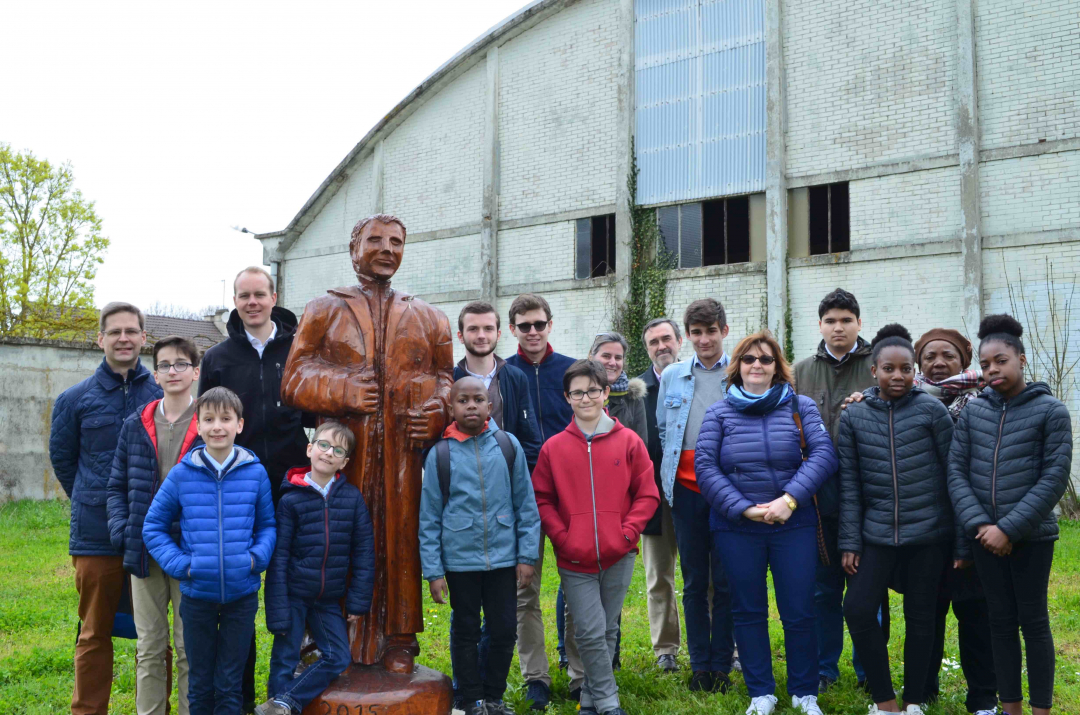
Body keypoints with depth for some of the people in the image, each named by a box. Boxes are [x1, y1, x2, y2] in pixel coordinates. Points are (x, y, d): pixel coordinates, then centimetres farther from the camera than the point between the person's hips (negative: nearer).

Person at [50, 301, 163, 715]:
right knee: (95, 634, 9)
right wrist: (91, 503, 12)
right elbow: (61, 459, 13)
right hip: (97, 537, 0)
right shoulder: (76, 399, 2)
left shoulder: (164, 395, 2)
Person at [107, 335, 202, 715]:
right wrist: (121, 529, -3)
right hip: (144, 551, 3)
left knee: (190, 647, 6)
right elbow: (118, 486, 12)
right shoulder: (136, 426, 7)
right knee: (149, 647, 12)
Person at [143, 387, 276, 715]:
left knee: (230, 683, 10)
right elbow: (153, 526, 4)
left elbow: (267, 525, 8)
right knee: (199, 681, 14)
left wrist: (257, 557, -10)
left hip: (242, 593, 0)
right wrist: (179, 563, -7)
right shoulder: (181, 474, -4)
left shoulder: (255, 473, -3)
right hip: (197, 593, 0)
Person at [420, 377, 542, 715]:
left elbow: (526, 505, 2)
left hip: (503, 558, 1)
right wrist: (433, 570, -4)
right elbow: (429, 518, -2)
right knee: (466, 632, 12)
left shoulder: (508, 446, -2)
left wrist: (527, 555, -2)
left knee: (504, 630, 10)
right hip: (459, 560, -1)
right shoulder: (440, 454, -4)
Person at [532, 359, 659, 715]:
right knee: (590, 633, -5)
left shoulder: (628, 441, -1)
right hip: (574, 560, -1)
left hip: (619, 557, 1)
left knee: (607, 631, 11)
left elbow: (647, 495, 2)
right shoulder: (554, 447, 0)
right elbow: (542, 499, 3)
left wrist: (627, 532, -9)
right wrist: (562, 537, -8)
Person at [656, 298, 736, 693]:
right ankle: (699, 665, 19)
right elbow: (662, 429, 17)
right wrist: (674, 465, 7)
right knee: (694, 581, 9)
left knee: (726, 582, 3)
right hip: (686, 489, 2)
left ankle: (721, 666, 15)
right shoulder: (672, 376, 8)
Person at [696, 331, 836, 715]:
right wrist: (743, 508, -15)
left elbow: (823, 454, -8)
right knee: (748, 611, 10)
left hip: (794, 525, 0)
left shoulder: (800, 406, 2)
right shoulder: (718, 413, 3)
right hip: (736, 528, 1)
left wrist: (790, 499, -20)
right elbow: (704, 467, -5)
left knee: (799, 612, 5)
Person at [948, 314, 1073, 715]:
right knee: (1001, 620, 11)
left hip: (1032, 536, -3)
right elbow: (956, 472, 2)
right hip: (986, 537, 3)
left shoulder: (1051, 411, -5)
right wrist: (979, 524, -12)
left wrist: (1010, 529, -15)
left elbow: (1054, 478, -10)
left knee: (1033, 620, 5)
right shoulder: (972, 412, 5)